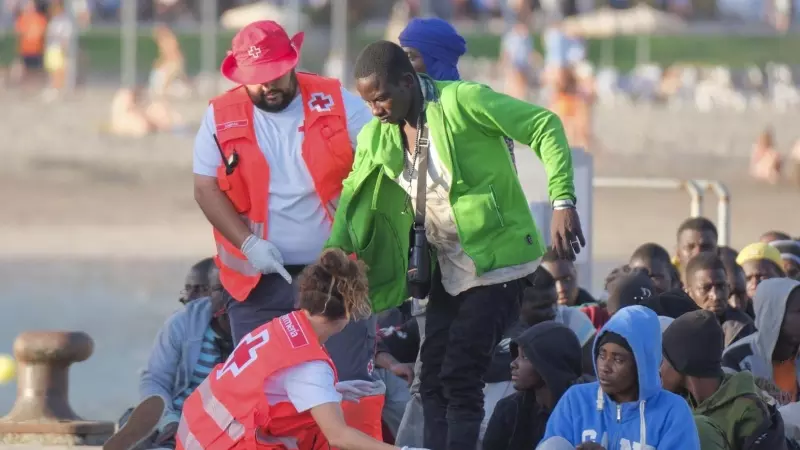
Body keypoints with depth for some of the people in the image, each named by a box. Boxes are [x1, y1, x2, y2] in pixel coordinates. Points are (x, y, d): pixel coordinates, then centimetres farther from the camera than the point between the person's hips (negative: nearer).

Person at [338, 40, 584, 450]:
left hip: (497, 261, -7)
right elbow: (354, 199, 6)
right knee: (433, 378, 7)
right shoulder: (376, 137, 0)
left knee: (459, 377, -13)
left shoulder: (463, 101, -19)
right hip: (447, 266, 7)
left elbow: (545, 127, -19)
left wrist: (562, 203, -28)